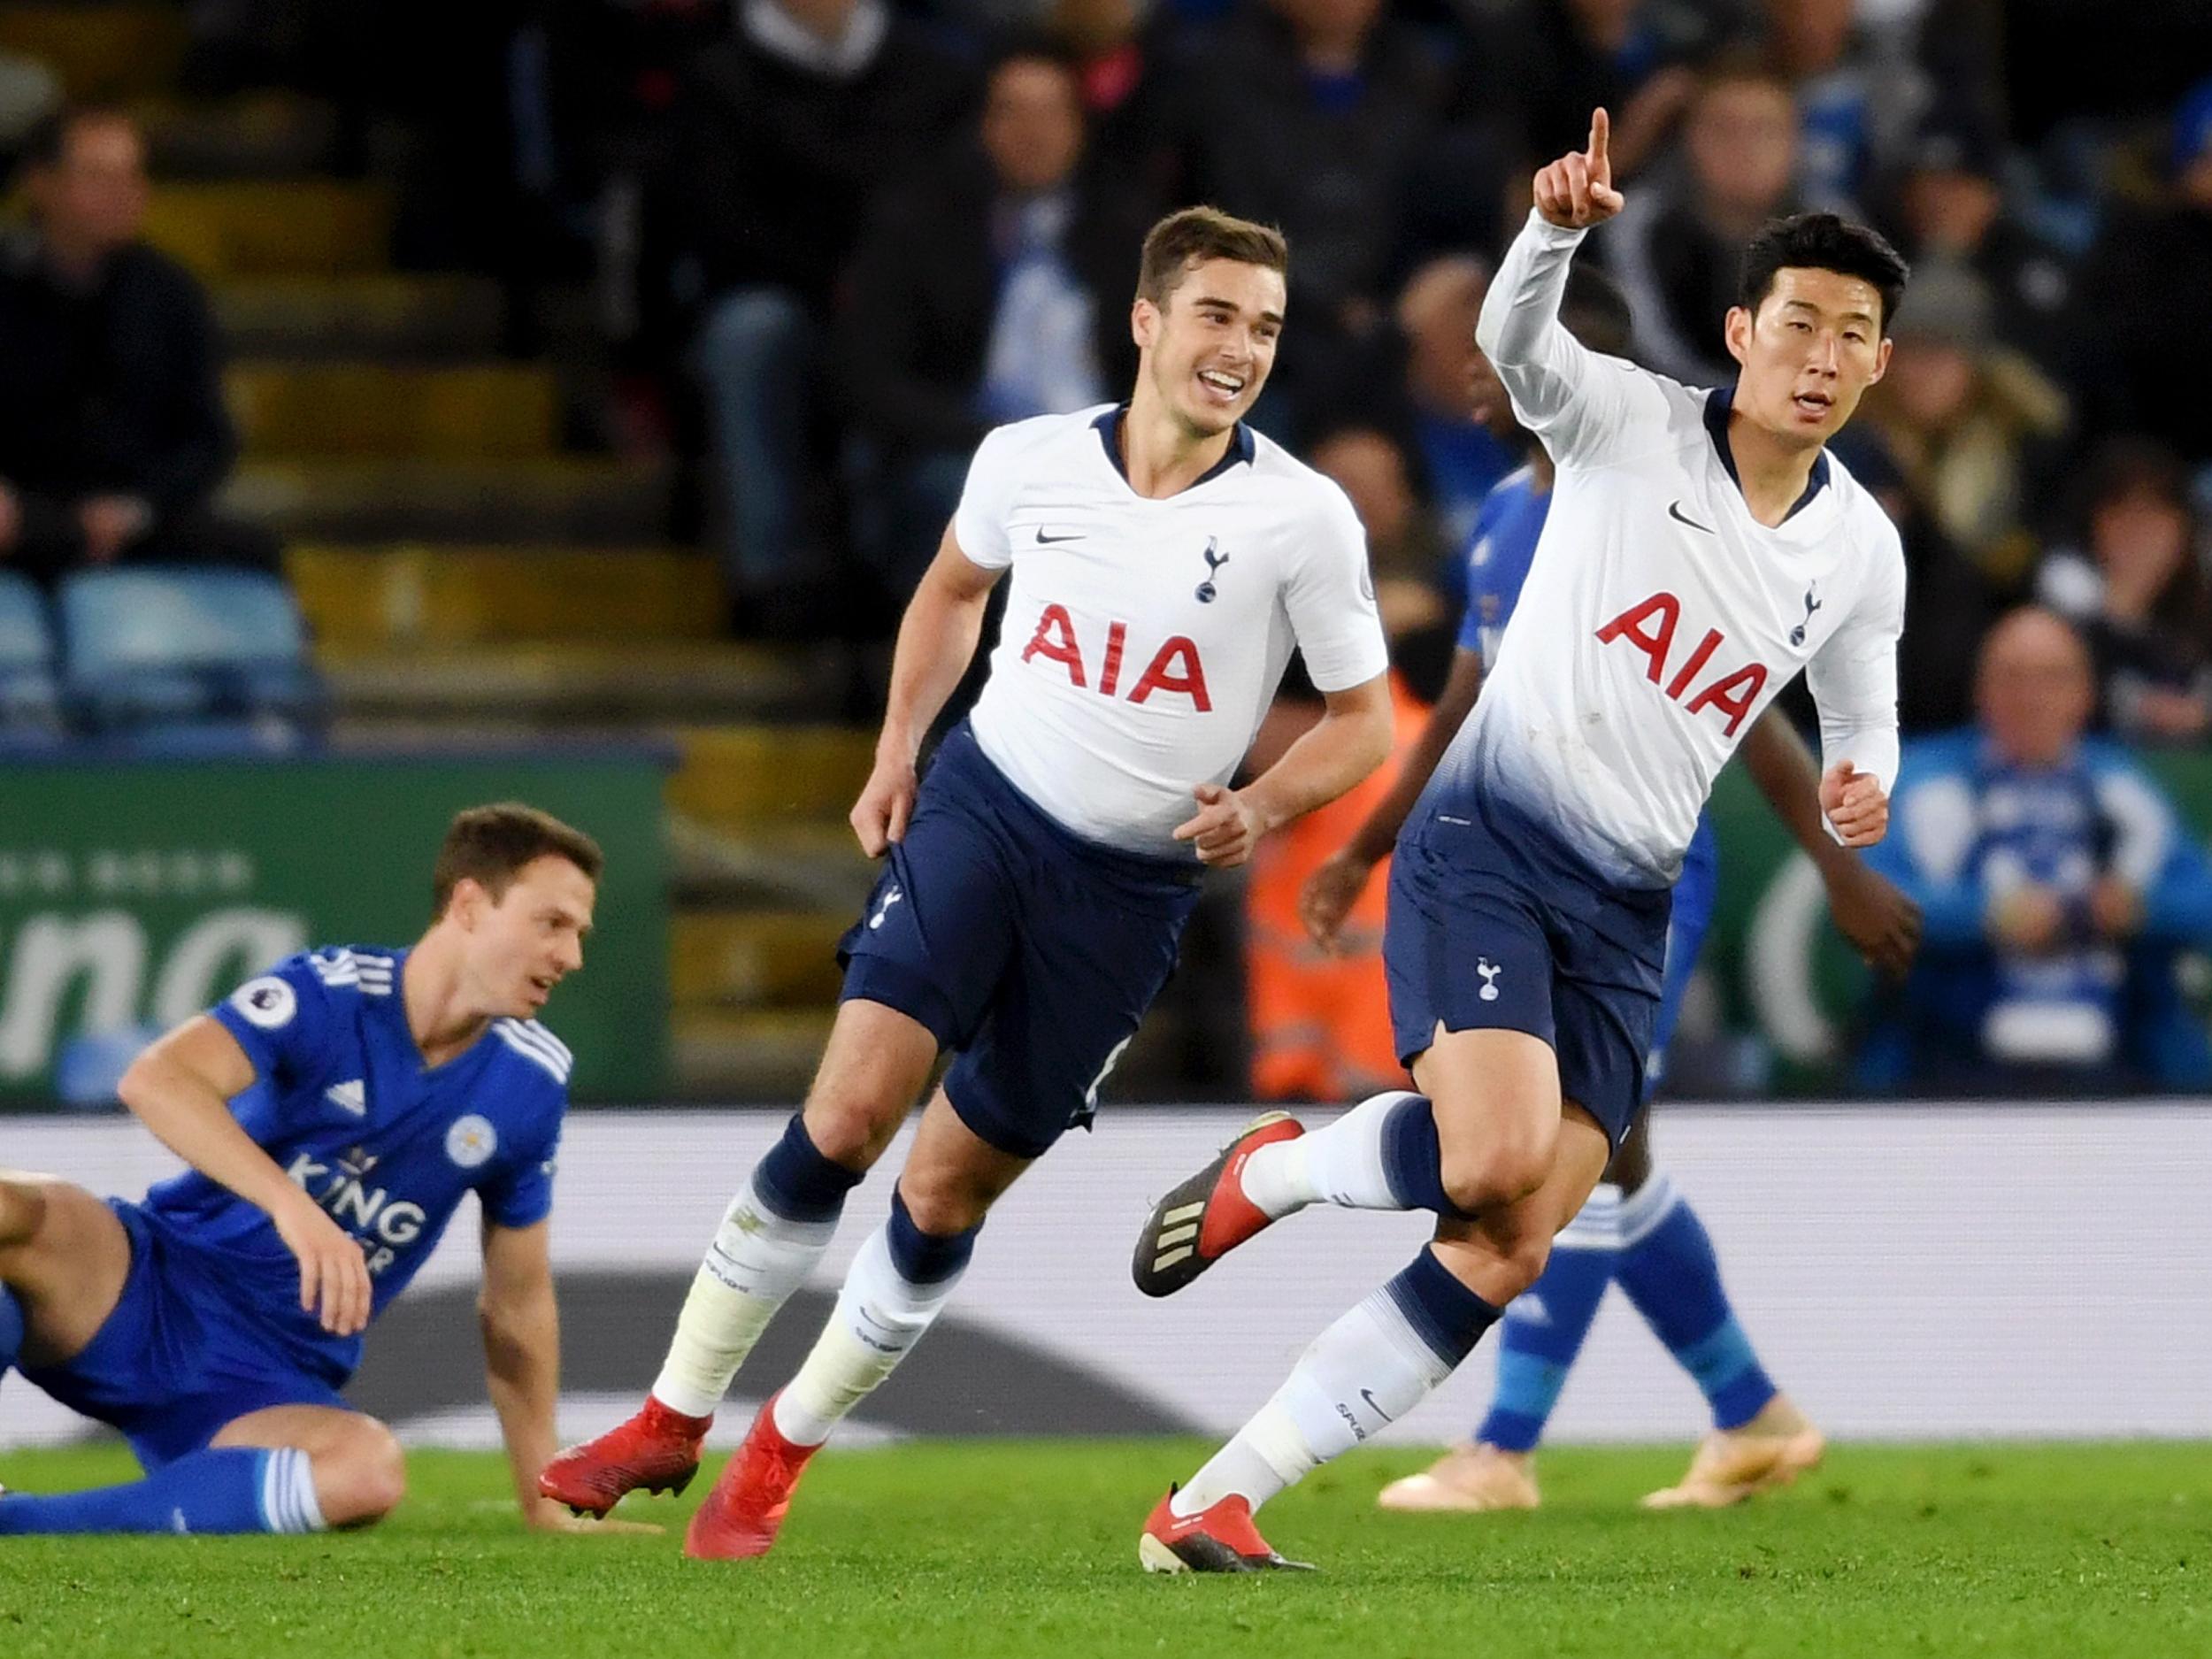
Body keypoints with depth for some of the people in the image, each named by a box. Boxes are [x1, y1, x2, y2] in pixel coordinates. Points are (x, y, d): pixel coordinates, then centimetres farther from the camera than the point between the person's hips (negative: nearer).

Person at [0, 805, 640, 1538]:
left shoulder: (531, 1084, 3)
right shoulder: (330, 992, -11)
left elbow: (519, 1300, 14)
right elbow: (156, 1079, -29)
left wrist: (543, 1505, 12)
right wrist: (293, 1205, -42)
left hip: (270, 1385, 4)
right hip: (150, 1289, -4)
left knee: (371, 1471, -34)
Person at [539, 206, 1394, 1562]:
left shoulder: (1304, 517, -10)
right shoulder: (1029, 459, -3)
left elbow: (1364, 720, 0)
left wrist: (1262, 809, -17)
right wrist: (897, 750, 12)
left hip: (1131, 886, -1)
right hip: (982, 805, 1)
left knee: (948, 1190, 0)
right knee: (849, 1112, -17)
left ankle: (783, 1454, 20)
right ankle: (678, 1417, -4)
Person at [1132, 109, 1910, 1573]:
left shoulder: (1863, 553, 9)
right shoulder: (1631, 424, -3)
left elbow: (1862, 724, 22)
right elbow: (1514, 340, -22)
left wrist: (1859, 790, -3)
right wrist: (1560, 227, -44)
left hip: (1627, 912, 5)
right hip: (1488, 842, -5)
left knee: (1508, 1258, -6)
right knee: (1497, 1162, -28)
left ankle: (1212, 1507, -1)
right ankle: (1271, 1172, 5)